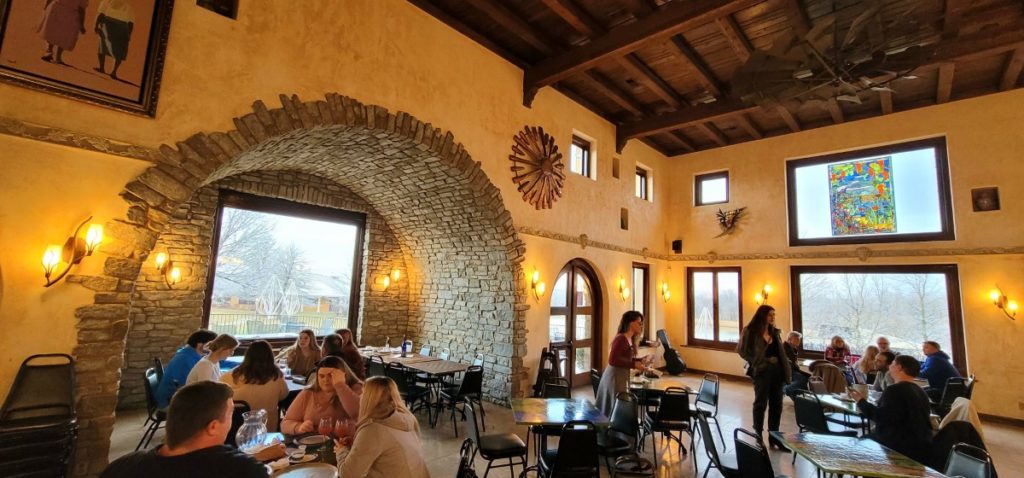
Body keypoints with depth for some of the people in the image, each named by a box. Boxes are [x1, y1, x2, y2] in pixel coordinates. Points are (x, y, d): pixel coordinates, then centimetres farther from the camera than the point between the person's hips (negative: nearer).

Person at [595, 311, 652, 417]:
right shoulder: (621, 339, -18)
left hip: (621, 377, 10)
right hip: (615, 378, -10)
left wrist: (641, 360, 6)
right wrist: (634, 365, -21)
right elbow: (613, 360, -25)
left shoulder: (629, 340, 11)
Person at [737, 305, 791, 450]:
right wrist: (757, 363, -12)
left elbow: (781, 353, 13)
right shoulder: (750, 331, -6)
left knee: (776, 404, 10)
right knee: (761, 403, 3)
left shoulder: (775, 332, 13)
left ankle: (774, 436, 22)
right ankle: (758, 436, 15)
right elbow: (742, 351, -7)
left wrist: (786, 372, 5)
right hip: (761, 371, -6)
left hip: (777, 370, 6)